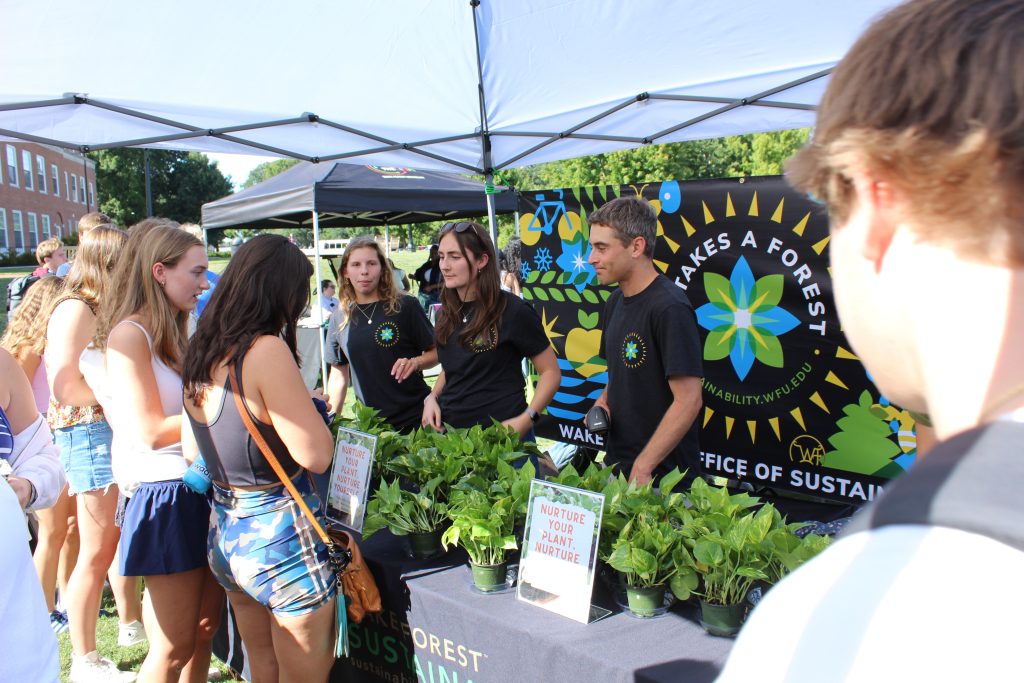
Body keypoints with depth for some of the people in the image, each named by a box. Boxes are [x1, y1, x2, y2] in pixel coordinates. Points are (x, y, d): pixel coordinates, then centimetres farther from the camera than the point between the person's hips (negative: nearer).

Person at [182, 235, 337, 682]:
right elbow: (315, 456, -22)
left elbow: (191, 450, 14)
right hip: (281, 537, -8)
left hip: (224, 533, 8)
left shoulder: (202, 352, 3)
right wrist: (312, 411, -4)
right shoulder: (266, 349, -20)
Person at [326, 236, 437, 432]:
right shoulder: (340, 319, 5)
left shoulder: (405, 306, -6)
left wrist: (415, 362, -21)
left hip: (415, 418, -2)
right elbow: (339, 372, 13)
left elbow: (436, 352, -1)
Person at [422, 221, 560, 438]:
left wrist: (526, 419, -20)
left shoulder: (513, 311, -13)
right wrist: (432, 397, 0)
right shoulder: (448, 313, 4)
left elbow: (551, 372, -9)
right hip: (449, 430, 6)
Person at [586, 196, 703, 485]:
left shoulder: (669, 308, -19)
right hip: (617, 460, 8)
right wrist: (604, 401, 0)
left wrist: (642, 468, -21)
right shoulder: (616, 301, 7)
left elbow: (688, 400, -22)